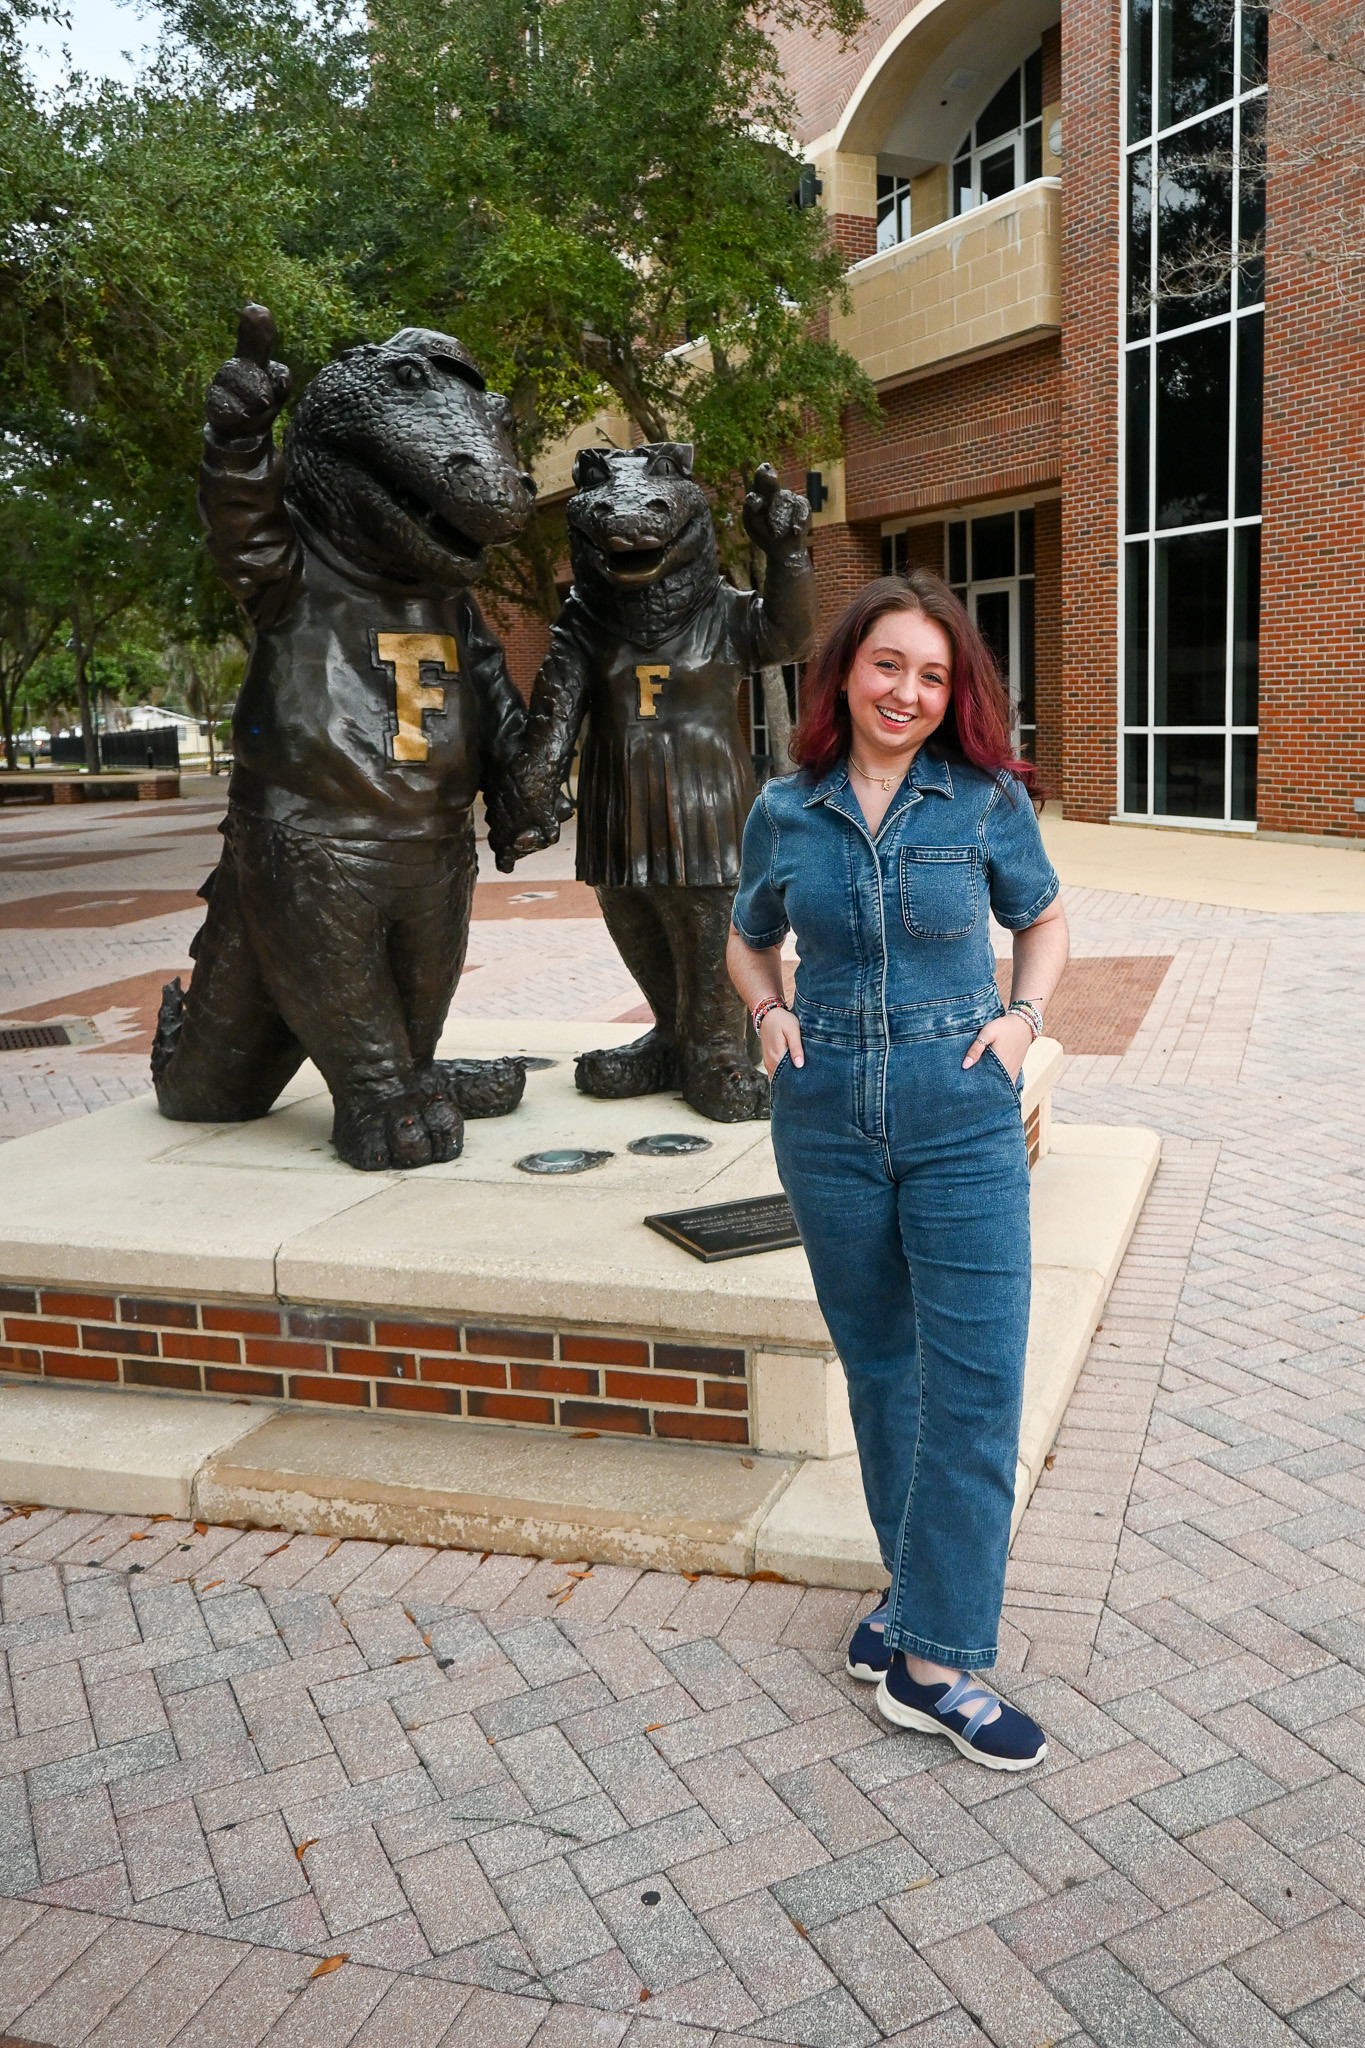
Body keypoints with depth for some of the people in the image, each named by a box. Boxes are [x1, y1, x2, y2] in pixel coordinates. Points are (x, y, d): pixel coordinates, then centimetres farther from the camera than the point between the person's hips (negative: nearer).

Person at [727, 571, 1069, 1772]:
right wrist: (770, 1013, 0)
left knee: (976, 1379, -4)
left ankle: (935, 1660, 8)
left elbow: (1044, 921, 13)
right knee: (880, 1366, 14)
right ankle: (923, 1583, 34)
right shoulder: (785, 813, 2)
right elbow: (749, 940, 18)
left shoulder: (989, 802, -3)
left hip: (961, 1115, -2)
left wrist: (1025, 1017, -3)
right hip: (827, 1115, 2)